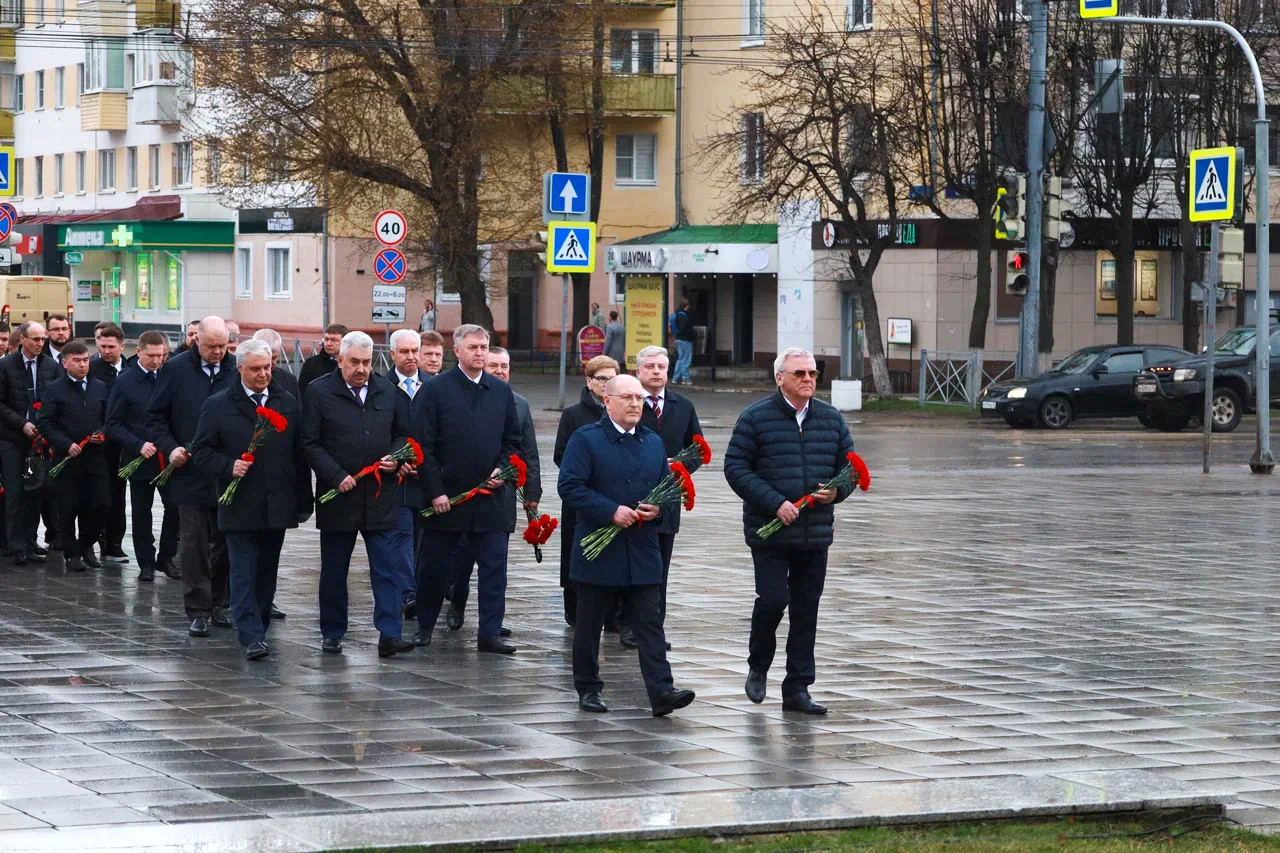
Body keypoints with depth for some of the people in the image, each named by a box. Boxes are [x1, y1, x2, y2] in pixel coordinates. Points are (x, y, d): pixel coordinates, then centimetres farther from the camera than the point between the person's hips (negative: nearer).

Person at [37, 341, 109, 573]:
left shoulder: (100, 388, 10)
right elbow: (44, 423, -5)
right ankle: (72, 554, 13)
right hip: (67, 457, -3)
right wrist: (66, 444, -15)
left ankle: (85, 545, 21)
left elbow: (109, 418, 16)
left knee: (99, 505, 0)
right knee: (68, 508, 1)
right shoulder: (56, 389, -1)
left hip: (95, 455, 3)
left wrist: (103, 435, -4)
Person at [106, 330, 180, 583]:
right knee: (141, 512, 6)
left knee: (175, 508, -2)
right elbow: (113, 424, -4)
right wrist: (139, 445, -15)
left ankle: (166, 558, 13)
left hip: (169, 458, 2)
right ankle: (146, 562, 17)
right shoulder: (125, 382, -3)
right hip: (139, 458, -2)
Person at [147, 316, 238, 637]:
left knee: (226, 543, 8)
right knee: (194, 544, -1)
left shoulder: (238, 369, 3)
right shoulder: (176, 369, 1)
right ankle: (198, 611, 4)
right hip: (191, 473, -2)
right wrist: (170, 448, -9)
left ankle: (218, 603, 21)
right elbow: (156, 417, 5)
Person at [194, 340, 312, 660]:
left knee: (267, 572, 10)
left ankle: (258, 630, 21)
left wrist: (303, 501, 7)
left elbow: (300, 454, 10)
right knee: (244, 573, -6)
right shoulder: (218, 405, 0)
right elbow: (203, 450, 1)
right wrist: (228, 467, -17)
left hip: (277, 508, 3)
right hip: (239, 508, -3)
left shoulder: (288, 404, 9)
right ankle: (251, 637, -8)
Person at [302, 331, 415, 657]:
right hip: (338, 496, -2)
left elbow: (402, 434, 18)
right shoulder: (319, 392, -4)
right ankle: (332, 633, 21)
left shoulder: (387, 391, 8)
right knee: (334, 571, 9)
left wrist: (394, 457, -3)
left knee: (389, 567, -5)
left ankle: (390, 635, -6)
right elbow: (310, 444, -5)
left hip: (382, 497, 2)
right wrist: (336, 476, -14)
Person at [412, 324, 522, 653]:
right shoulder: (437, 389, -3)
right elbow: (423, 445, -6)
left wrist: (502, 469, -3)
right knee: (435, 565, 7)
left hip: (489, 497, 3)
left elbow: (512, 441, 16)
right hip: (446, 496, -3)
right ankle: (425, 627, 21)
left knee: (494, 565, -1)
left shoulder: (502, 391, 9)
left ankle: (489, 633, 3)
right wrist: (435, 491, -11)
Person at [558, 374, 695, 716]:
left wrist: (659, 508, -4)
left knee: (650, 624, -3)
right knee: (589, 624, 7)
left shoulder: (653, 443, 13)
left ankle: (661, 691, -9)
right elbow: (569, 486, -12)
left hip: (642, 554, 3)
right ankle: (588, 688, 19)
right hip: (598, 555, -3)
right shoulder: (586, 440, -3)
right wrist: (611, 511, -20)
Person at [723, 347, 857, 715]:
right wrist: (775, 503, -17)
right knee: (773, 598, -12)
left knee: (806, 609, 6)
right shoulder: (756, 418, -5)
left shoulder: (832, 419, 9)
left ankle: (797, 689, 12)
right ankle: (758, 668, 15)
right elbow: (736, 467, -8)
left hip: (816, 533, 4)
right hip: (769, 532, -4)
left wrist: (837, 491, -6)